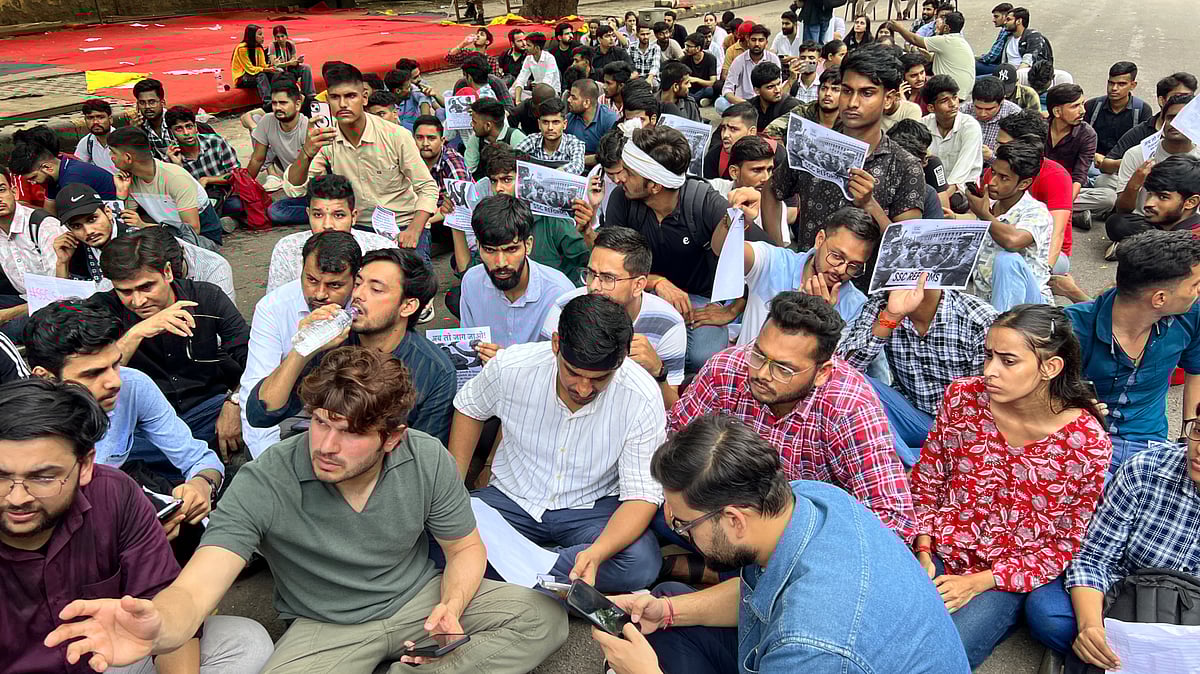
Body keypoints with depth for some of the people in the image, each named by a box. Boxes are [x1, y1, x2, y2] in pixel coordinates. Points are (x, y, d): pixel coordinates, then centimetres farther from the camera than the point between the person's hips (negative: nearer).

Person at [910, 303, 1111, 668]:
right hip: (937, 557, 3)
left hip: (1008, 579, -2)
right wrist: (924, 552, -5)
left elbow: (1068, 543, -6)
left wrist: (979, 582, -12)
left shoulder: (1088, 444, -14)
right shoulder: (963, 397, -7)